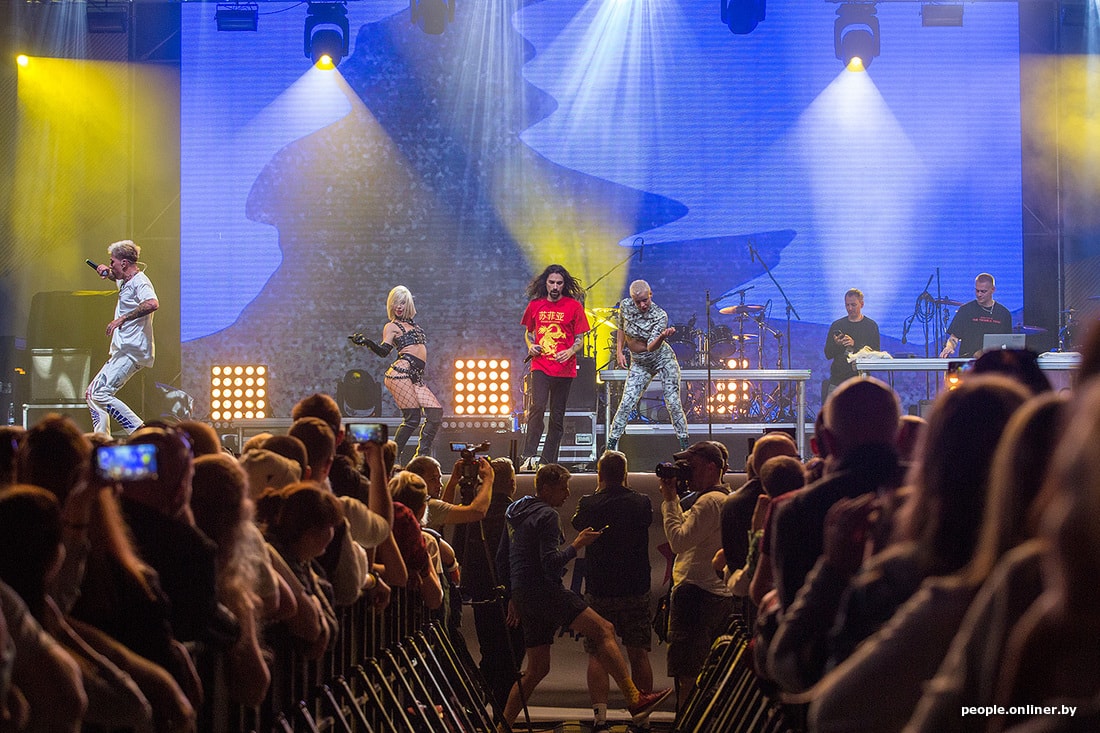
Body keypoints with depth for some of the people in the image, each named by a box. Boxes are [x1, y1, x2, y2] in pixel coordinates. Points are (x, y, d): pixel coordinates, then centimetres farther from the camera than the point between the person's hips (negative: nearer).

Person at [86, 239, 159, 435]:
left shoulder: (139, 282, -11)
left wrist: (122, 318, -30)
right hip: (122, 352, 11)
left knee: (101, 394, -19)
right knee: (92, 394, 11)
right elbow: (120, 280, 48)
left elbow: (152, 303, -33)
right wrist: (108, 273, 26)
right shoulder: (126, 282, 20)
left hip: (133, 351, -11)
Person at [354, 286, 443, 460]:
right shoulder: (392, 326, 6)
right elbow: (383, 351, -8)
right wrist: (367, 342, -20)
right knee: (412, 418, -14)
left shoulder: (413, 324, 25)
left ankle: (421, 458, 0)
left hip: (417, 378, 7)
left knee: (436, 413, -5)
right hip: (401, 372, -7)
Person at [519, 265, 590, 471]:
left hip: (564, 368, 0)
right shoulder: (535, 305, 8)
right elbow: (528, 332, 22)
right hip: (540, 366, 0)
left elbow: (580, 339, 4)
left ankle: (548, 461, 12)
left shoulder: (574, 306, 1)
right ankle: (529, 456, -19)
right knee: (537, 406, -19)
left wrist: (570, 351, -16)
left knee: (557, 416, 4)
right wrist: (531, 346, 0)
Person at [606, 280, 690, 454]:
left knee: (673, 403, -5)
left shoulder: (660, 316, -21)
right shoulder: (625, 306, -10)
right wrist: (619, 352, 1)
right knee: (627, 403, -6)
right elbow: (621, 328, 9)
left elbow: (651, 347, -30)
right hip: (639, 363, 3)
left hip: (663, 359, -3)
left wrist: (663, 337, -50)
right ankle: (611, 445, 1)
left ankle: (685, 446, 6)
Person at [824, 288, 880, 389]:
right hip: (838, 379, 2)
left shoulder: (871, 326, 7)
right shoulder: (836, 325, 13)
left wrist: (855, 344, -17)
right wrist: (836, 345, -11)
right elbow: (828, 355, 11)